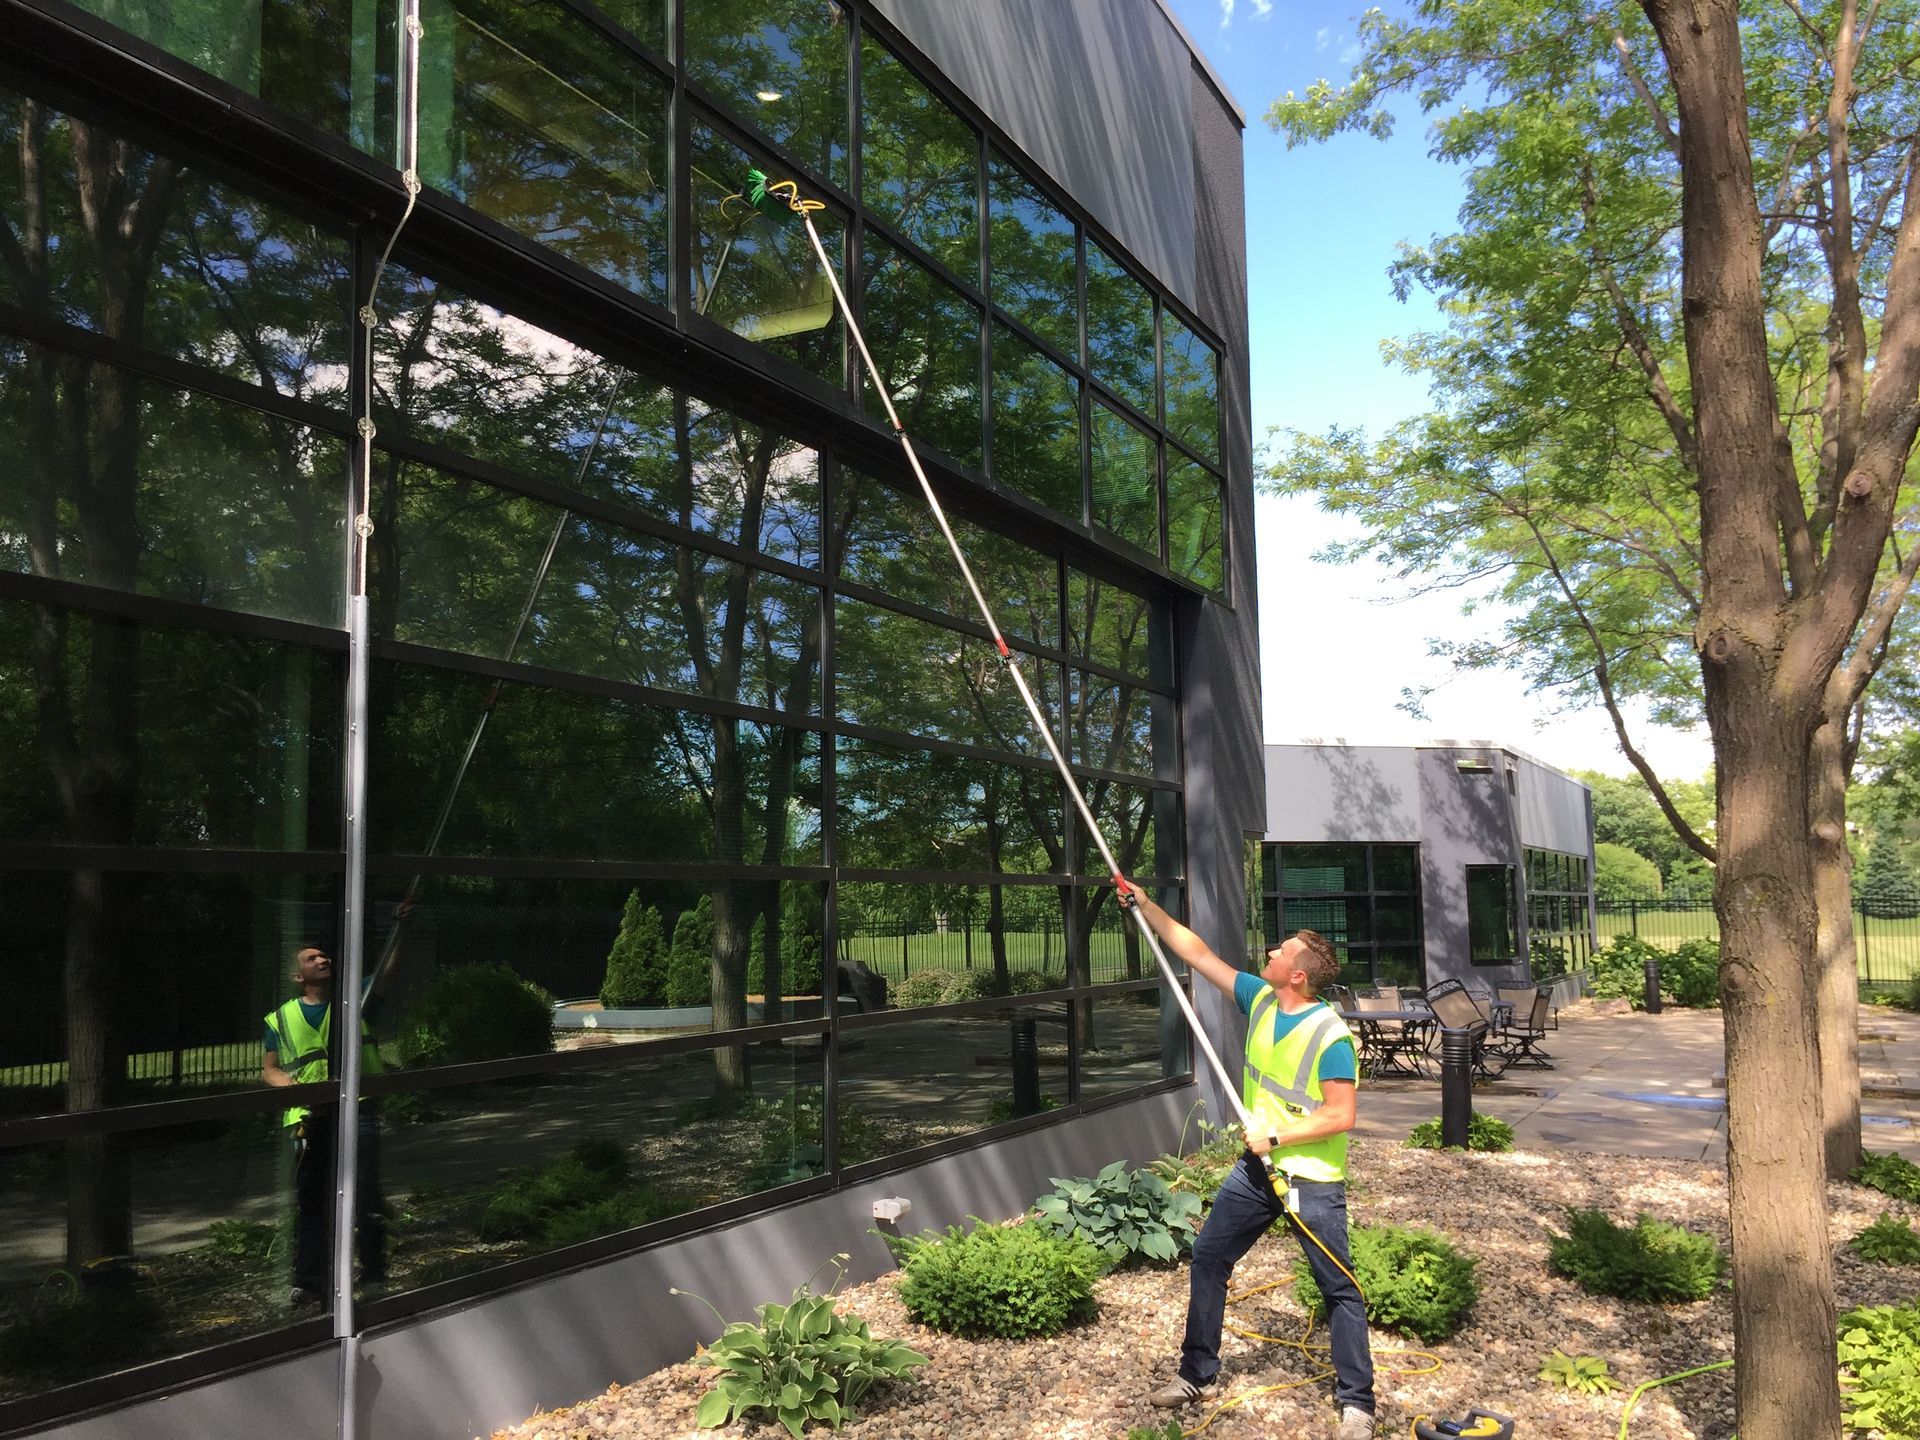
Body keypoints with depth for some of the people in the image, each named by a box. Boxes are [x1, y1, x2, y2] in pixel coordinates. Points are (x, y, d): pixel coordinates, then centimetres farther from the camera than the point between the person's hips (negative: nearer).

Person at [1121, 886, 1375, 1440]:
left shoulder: (1330, 1036, -22)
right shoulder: (1260, 999, -2)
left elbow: (1341, 1116, -23)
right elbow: (1198, 954, 3)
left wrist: (1275, 1135, -20)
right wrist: (1146, 906, 2)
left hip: (1312, 1180, -7)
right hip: (1258, 1167, 8)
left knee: (1340, 1288, 2)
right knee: (1208, 1258, 12)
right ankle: (1195, 1373, 26)